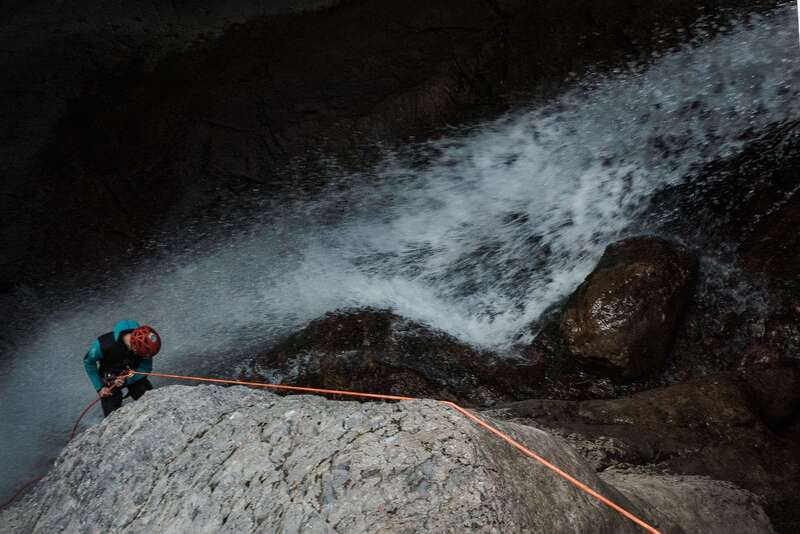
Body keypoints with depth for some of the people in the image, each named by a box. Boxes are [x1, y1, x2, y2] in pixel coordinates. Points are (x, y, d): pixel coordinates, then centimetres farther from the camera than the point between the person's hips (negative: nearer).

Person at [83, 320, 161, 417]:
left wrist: (127, 380, -29)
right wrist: (99, 388, -13)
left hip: (134, 376, 2)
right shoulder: (103, 344, -34)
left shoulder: (144, 345, -28)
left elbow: (146, 368, -13)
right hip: (110, 379, -2)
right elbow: (89, 363, -13)